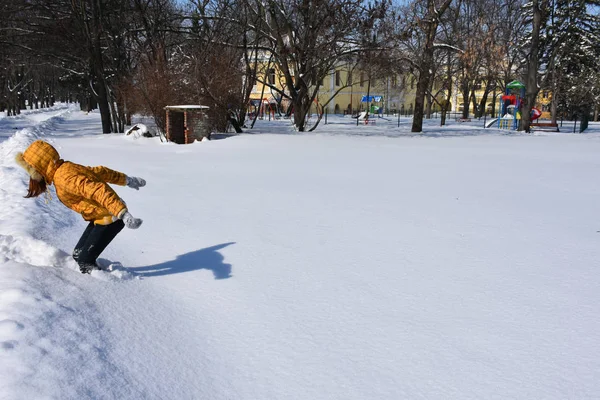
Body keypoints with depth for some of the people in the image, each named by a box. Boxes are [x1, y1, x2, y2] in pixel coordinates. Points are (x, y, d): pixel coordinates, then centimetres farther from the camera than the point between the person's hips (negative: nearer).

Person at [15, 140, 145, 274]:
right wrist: (126, 179, 26)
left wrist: (123, 214, -41)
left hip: (109, 219, -10)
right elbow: (98, 171, 17)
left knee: (85, 261, -8)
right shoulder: (67, 167, 9)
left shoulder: (64, 178, -21)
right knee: (78, 254, 11)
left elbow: (98, 191, -32)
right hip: (100, 218, 10)